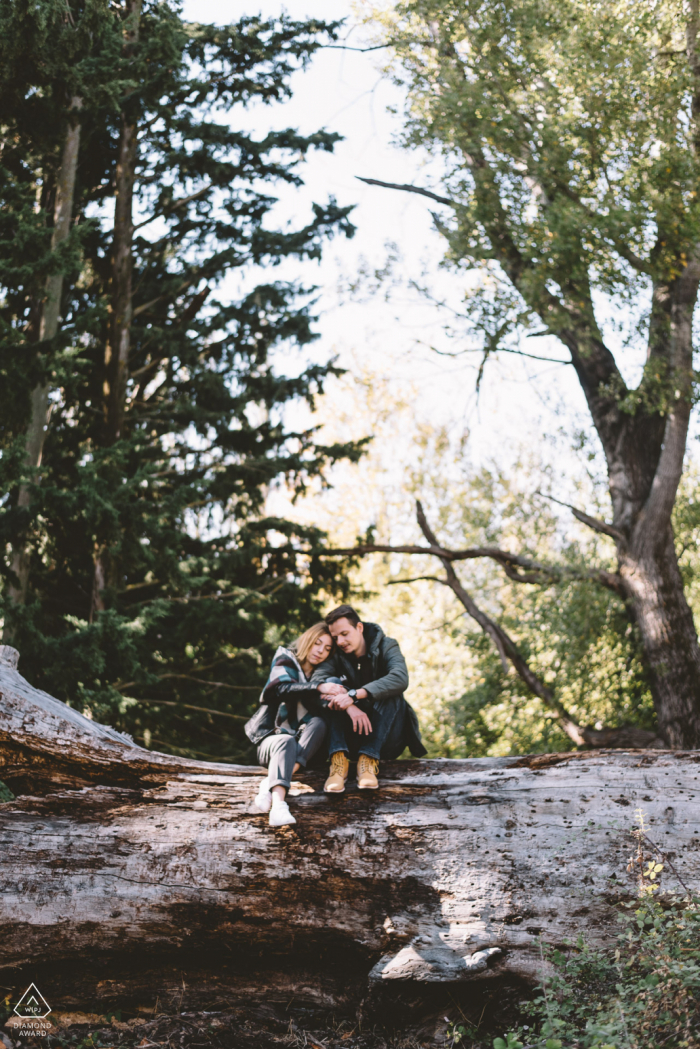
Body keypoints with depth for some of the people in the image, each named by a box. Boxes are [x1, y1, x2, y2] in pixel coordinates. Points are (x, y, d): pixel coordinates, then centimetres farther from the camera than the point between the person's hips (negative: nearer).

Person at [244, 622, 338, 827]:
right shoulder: (286, 661, 5)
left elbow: (321, 712, 2)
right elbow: (283, 688, -18)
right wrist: (318, 688, -33)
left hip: (304, 745, 3)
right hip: (271, 738, -3)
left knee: (319, 723, -29)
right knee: (286, 742, -37)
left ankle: (271, 784, -43)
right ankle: (278, 804, -63)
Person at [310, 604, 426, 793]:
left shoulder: (386, 647, -3)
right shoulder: (336, 655, 3)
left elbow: (400, 679, -26)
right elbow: (316, 680, -18)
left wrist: (354, 695, -38)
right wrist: (349, 706, -37)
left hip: (385, 736, -2)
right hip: (351, 735, 2)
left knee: (392, 694, -27)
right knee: (333, 683, -19)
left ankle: (368, 759, -37)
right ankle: (339, 759, -35)